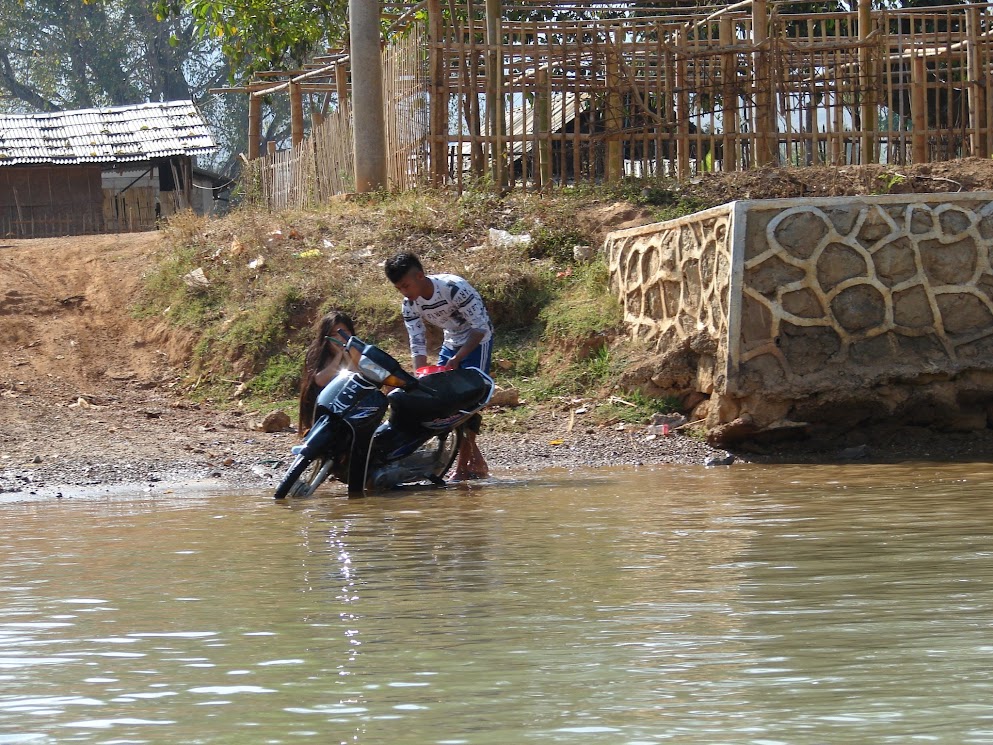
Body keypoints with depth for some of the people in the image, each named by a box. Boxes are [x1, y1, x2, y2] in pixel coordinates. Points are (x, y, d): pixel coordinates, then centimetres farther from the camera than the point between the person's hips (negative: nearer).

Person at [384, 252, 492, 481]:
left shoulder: (453, 288, -30)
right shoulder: (409, 304, -11)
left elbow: (480, 328, -27)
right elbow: (417, 345, -7)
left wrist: (457, 359, -34)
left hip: (476, 341, -7)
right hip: (451, 343, 7)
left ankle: (464, 467, -11)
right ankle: (476, 461, 7)